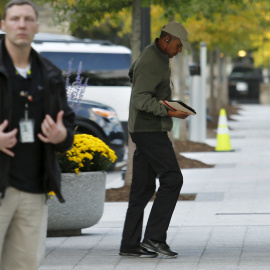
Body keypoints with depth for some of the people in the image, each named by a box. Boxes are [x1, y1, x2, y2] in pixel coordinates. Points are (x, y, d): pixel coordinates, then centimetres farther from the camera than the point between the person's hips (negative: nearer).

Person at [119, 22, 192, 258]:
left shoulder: (154, 55, 15)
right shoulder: (152, 64, -18)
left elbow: (133, 73, 31)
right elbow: (141, 100, -25)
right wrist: (170, 112, -29)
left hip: (144, 131, 11)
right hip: (150, 130, -11)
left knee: (143, 187, 7)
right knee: (172, 179, -12)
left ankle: (130, 244, 6)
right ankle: (154, 237, -12)